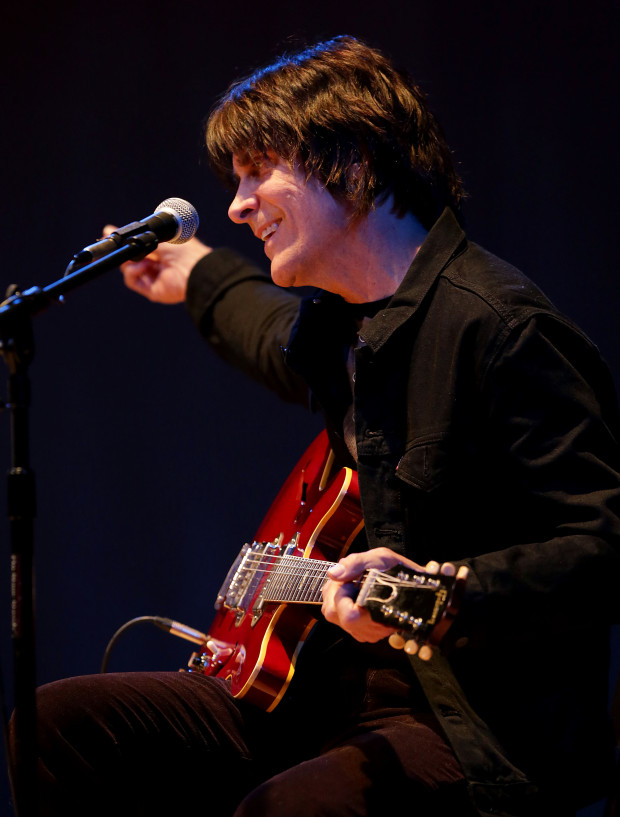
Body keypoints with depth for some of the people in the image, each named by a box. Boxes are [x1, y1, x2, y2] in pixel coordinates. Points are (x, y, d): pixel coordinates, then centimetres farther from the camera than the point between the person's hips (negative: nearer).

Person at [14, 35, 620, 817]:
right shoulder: (339, 321, 12)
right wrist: (203, 276, 52)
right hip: (335, 689, 9)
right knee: (58, 725, 2)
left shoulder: (500, 328, -19)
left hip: (479, 731, -9)